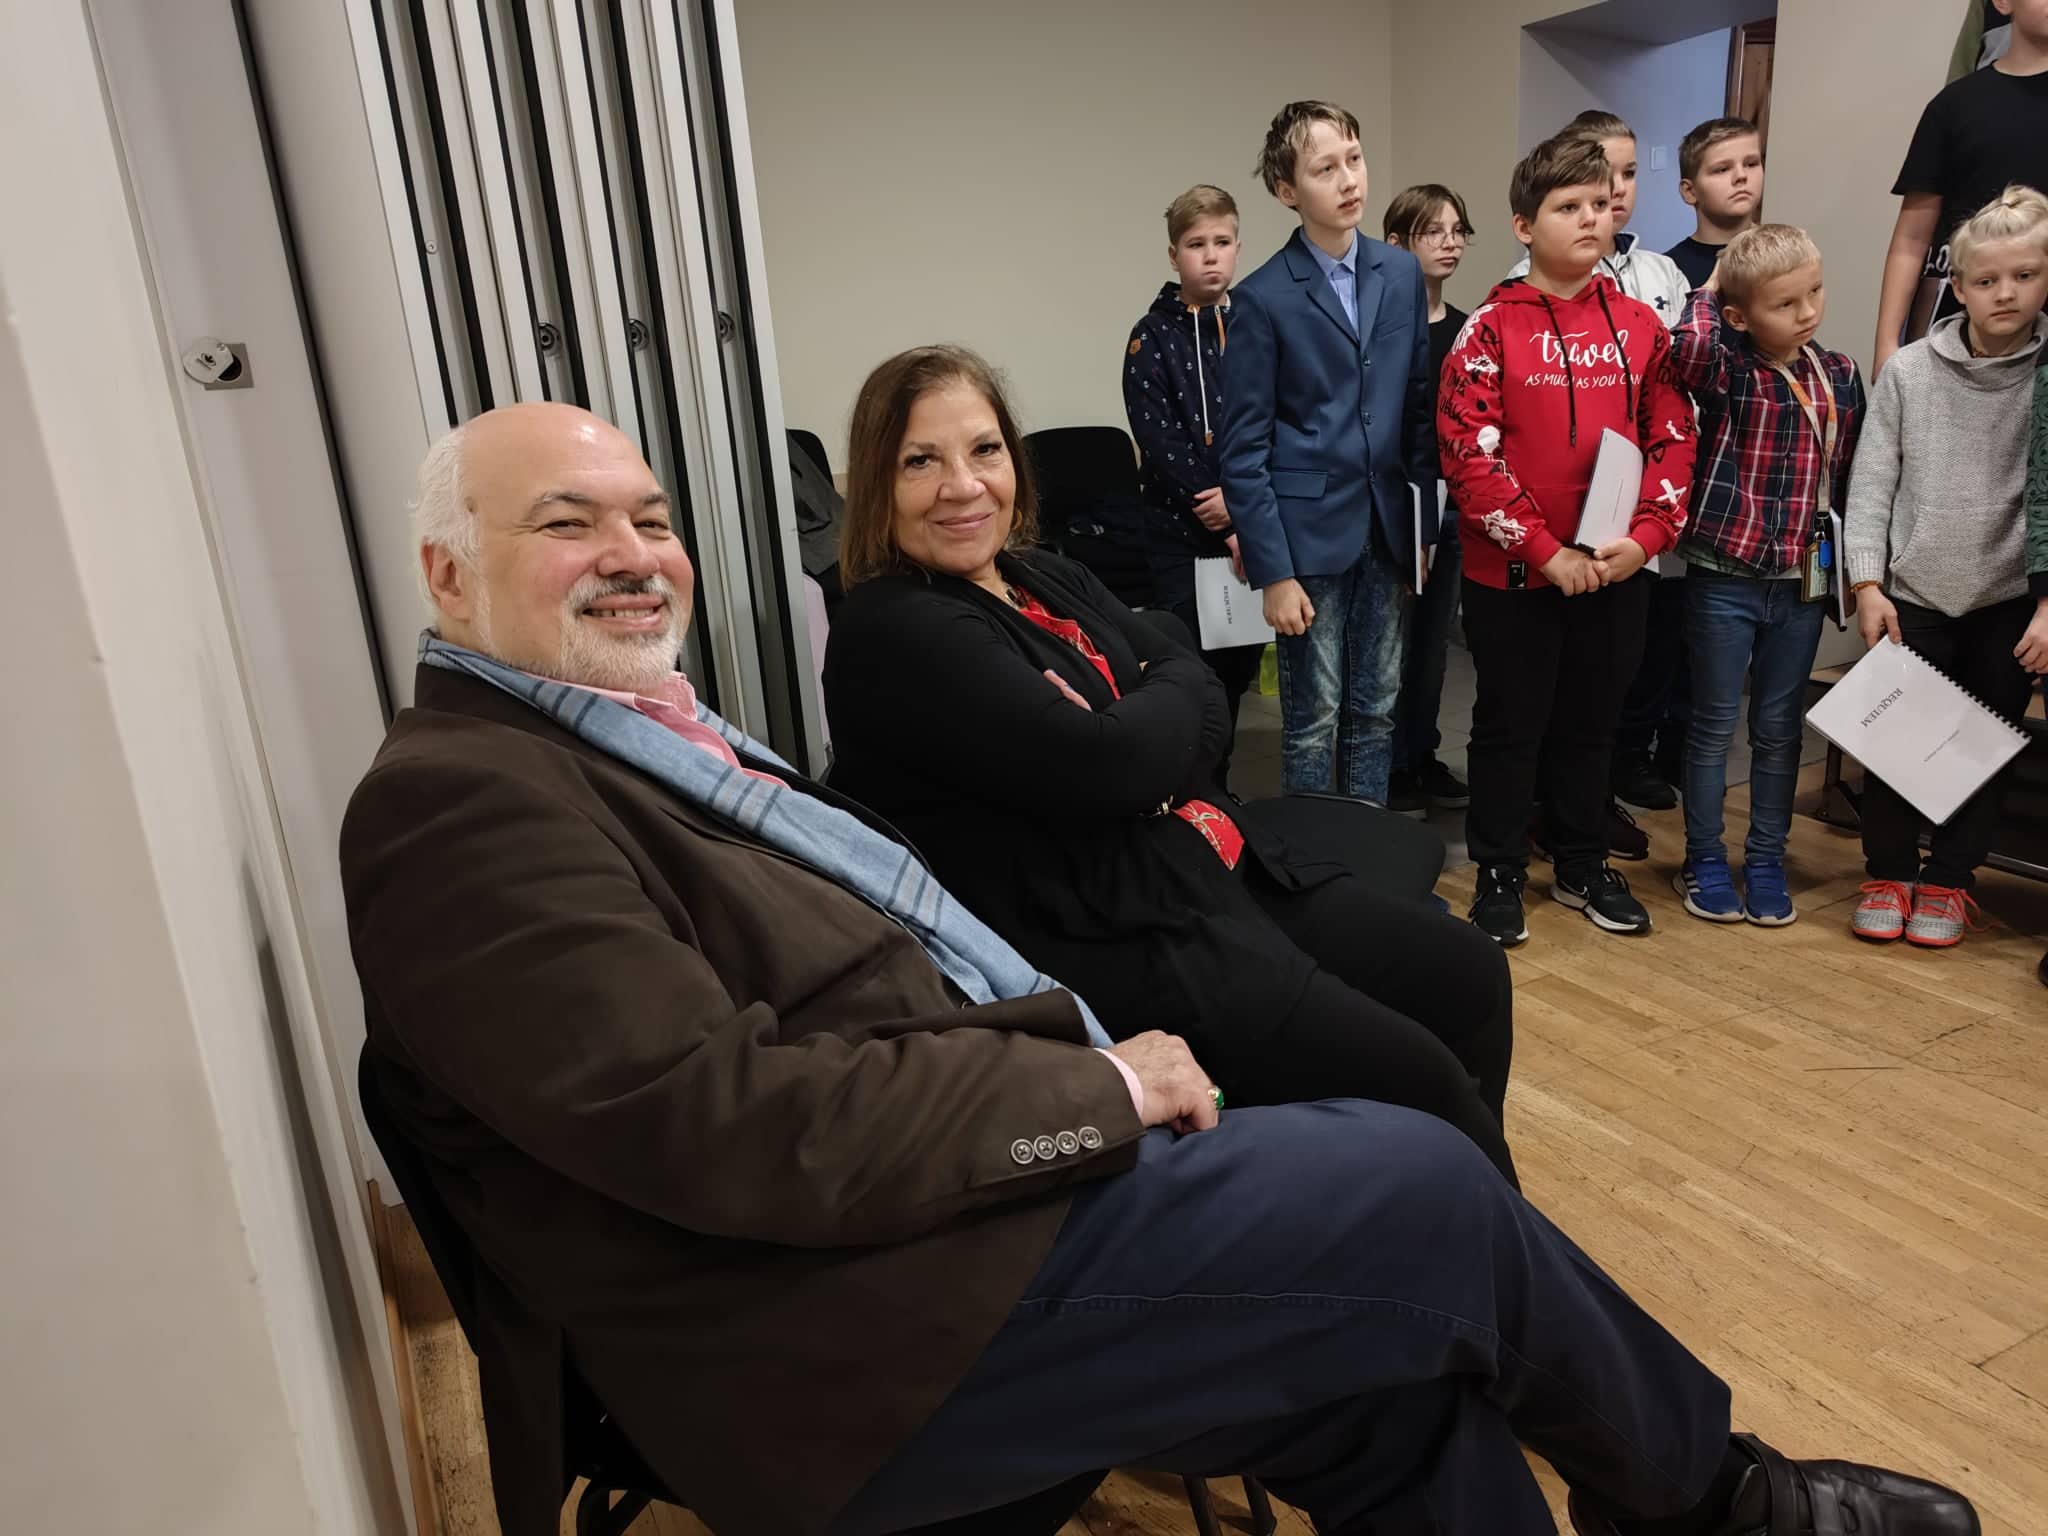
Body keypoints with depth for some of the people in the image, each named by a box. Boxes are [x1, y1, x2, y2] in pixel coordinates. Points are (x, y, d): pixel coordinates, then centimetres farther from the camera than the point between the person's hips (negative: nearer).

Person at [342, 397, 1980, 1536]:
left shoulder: (636, 735, 15)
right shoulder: (463, 801, -14)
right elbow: (725, 1118, -24)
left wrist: (1076, 1061, 0)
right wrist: (1093, 1088, -15)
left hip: (969, 1181, 9)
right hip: (876, 1344, -8)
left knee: (1399, 1362, 3)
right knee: (1421, 1189, -4)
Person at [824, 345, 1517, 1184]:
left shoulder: (1050, 580, 12)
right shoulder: (890, 635, -15)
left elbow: (1203, 706, 6)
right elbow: (1106, 764, -23)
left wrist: (1140, 726, -15)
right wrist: (1167, 698, -3)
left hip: (1220, 867, 9)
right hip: (1115, 944, -9)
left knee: (1470, 977, 9)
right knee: (1418, 1082, -12)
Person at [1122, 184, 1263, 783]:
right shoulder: (1153, 336, -2)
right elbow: (1161, 443, -10)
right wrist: (1226, 529, -12)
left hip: (1251, 527, 4)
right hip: (1182, 534, -3)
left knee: (1240, 665, 10)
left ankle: (1218, 786, 27)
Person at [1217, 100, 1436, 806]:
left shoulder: (1403, 275, 7)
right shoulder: (1264, 297, -6)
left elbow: (1420, 405, 11)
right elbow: (1243, 451, -7)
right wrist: (1273, 571, -12)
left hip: (1388, 531, 4)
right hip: (1309, 535, -4)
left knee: (1377, 713, 13)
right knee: (1314, 720, 5)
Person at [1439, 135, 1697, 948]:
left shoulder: (1640, 324, 6)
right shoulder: (1491, 326, -6)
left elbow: (1674, 440, 6)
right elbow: (1468, 455, -13)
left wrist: (1644, 538, -8)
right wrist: (1547, 549, -16)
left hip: (1615, 571, 4)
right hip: (1511, 573, -4)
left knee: (1591, 723, 15)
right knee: (1510, 726, 7)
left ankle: (1583, 866, 32)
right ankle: (1499, 875, 22)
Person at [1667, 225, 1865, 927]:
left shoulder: (1841, 376, 5)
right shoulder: (1729, 371, -9)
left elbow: (1850, 482, 12)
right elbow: (1688, 344, -34)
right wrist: (1706, 293, -15)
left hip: (1803, 582, 4)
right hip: (1723, 578, -4)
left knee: (1780, 728, 12)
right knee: (1715, 723, 7)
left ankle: (1766, 862, 26)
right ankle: (1704, 861, 21)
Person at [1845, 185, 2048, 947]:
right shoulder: (1908, 371, -2)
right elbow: (1873, 482, -2)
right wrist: (1867, 583, -8)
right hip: (1913, 593, 0)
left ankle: (1949, 881, 24)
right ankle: (1888, 873, 21)